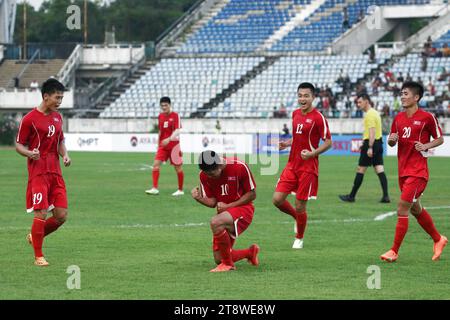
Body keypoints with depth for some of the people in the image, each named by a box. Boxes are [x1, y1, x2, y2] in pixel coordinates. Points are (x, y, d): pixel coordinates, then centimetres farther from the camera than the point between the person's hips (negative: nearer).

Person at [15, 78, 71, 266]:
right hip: (38, 172, -7)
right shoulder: (30, 119, -7)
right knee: (41, 214, -9)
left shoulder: (57, 117, 13)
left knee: (61, 215, 1)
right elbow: (19, 145, -3)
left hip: (55, 172, 7)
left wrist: (65, 155, 3)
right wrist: (30, 154, -23)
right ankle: (38, 257, 3)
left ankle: (35, 237, 25)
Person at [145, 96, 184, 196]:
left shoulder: (175, 116, -9)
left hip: (173, 145, -5)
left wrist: (169, 139, -34)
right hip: (162, 145, 5)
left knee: (178, 167, 5)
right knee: (156, 164, -12)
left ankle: (180, 190, 18)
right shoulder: (160, 116, 8)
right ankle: (155, 188, -14)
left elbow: (177, 131, -19)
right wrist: (158, 143, 18)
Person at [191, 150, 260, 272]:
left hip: (242, 208, -6)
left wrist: (228, 206, -18)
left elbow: (252, 195, -10)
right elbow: (212, 202, -2)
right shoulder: (204, 175, -5)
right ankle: (250, 252, 31)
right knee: (218, 259, 2)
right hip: (224, 211, 6)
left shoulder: (239, 167, -18)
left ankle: (228, 264, -21)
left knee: (216, 222, -36)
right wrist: (199, 198, -24)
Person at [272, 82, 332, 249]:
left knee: (300, 206, -1)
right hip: (292, 165, 6)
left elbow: (328, 142, -10)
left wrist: (312, 153, -24)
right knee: (277, 199, -3)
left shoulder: (318, 117, -12)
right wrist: (286, 144, 5)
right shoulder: (295, 114, 9)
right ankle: (297, 217, 26)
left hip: (308, 168, -6)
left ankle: (299, 239, 22)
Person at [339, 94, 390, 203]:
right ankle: (385, 196, -6)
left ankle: (352, 196, 5)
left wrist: (370, 147, -26)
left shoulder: (369, 114, -13)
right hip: (378, 143, 9)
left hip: (371, 144, -9)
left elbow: (372, 131, -22)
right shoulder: (375, 112, 18)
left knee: (360, 170, -1)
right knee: (380, 170, 2)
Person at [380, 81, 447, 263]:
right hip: (403, 170, 7)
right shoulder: (398, 118, 9)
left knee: (402, 208, -12)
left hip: (417, 171, -7)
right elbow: (391, 143, 17)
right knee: (416, 209, 17)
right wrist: (392, 139, -5)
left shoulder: (427, 117, -8)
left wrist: (426, 146, -16)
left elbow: (440, 139, 2)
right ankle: (438, 239, 36)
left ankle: (394, 251, -8)